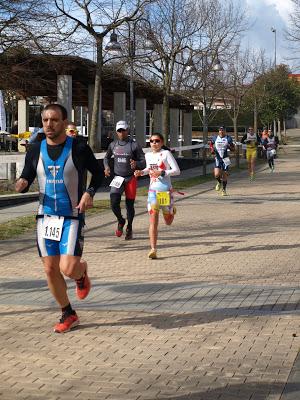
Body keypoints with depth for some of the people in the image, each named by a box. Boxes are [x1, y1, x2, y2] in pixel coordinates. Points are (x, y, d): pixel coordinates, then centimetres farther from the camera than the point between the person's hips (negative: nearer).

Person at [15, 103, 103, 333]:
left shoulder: (78, 148, -8)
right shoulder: (36, 150, 2)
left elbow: (98, 173, 6)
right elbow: (26, 179, 10)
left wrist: (90, 193, -12)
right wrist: (22, 184, -14)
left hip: (72, 217, -4)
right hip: (45, 217, 4)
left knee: (68, 269, -15)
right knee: (50, 269, 5)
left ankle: (82, 272, 23)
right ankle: (68, 315, 23)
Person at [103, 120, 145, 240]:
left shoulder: (134, 145, -5)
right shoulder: (113, 145, 6)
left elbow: (143, 162, -5)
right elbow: (106, 157, 23)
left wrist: (136, 164, -28)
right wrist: (106, 167, 2)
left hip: (130, 178, -2)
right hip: (117, 178, 2)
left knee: (129, 204, 5)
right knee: (114, 203, -13)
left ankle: (129, 228, 26)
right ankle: (120, 221, 17)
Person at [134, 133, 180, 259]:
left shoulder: (166, 153, -8)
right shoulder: (148, 155, 8)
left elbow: (177, 170, -12)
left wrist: (162, 173, -22)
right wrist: (141, 172, 8)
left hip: (166, 190, -3)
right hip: (153, 191, 3)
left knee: (168, 222, 12)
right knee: (153, 220, -9)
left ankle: (171, 210, 49)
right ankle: (153, 249, -10)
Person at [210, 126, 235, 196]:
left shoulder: (228, 138, -1)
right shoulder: (215, 138, 2)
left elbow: (233, 149, 4)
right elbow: (211, 144, 22)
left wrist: (230, 147, -18)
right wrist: (212, 149, 3)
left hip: (225, 158, 0)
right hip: (217, 158, 0)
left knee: (225, 175, 3)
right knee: (217, 174, -15)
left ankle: (224, 190, 21)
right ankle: (219, 182, 21)